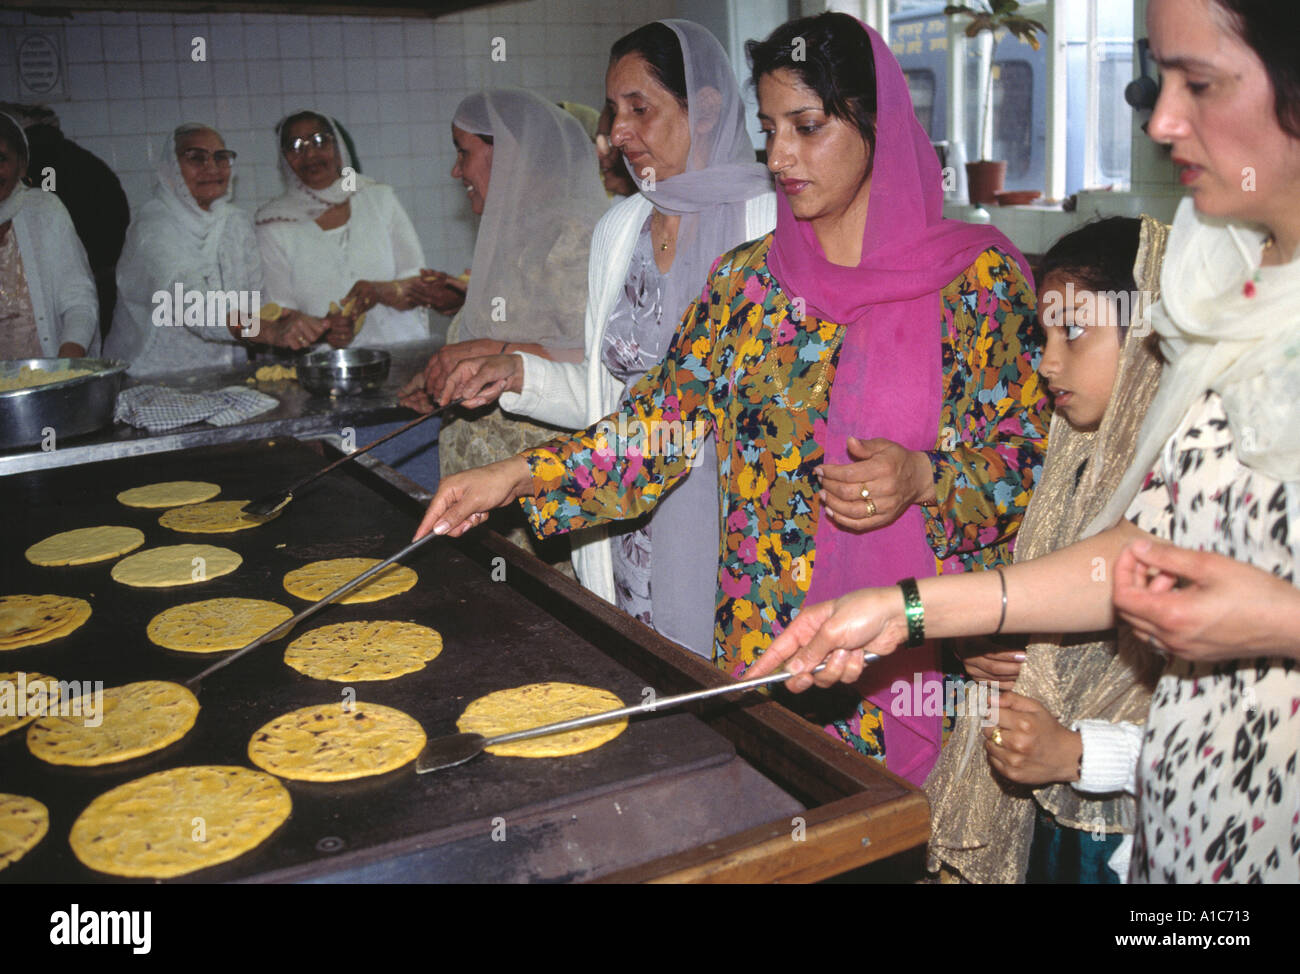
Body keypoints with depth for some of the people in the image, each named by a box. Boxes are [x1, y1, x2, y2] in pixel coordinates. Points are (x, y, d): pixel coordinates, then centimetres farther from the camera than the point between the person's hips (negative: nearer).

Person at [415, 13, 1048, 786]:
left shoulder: (978, 276, -4)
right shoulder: (747, 280, 6)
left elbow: (1028, 453, -3)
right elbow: (663, 421, 6)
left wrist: (921, 478, -21)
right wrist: (518, 477, -3)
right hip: (765, 644, 3)